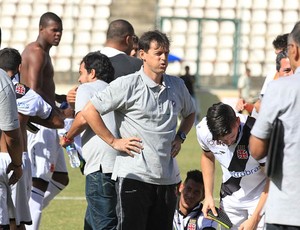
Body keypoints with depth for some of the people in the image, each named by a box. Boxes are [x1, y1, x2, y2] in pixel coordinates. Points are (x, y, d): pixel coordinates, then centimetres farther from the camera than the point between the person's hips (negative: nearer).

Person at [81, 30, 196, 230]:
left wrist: (180, 137, 14)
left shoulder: (177, 86, 11)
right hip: (134, 175, -6)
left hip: (168, 176, 6)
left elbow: (190, 113, 32)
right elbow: (89, 111, -7)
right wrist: (113, 141, -8)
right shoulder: (127, 85, -7)